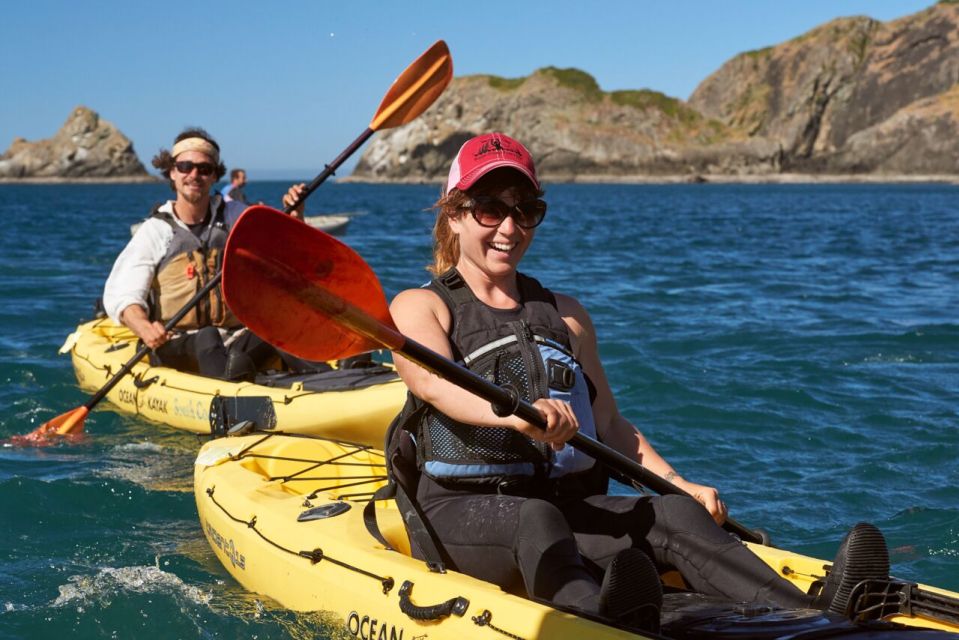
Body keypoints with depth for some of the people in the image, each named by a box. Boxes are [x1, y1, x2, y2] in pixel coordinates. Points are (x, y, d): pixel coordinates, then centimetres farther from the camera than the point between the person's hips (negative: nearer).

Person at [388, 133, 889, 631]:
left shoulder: (566, 314, 23)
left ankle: (816, 615, -47)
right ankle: (609, 625, -68)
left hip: (569, 505, 4)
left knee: (672, 513, -25)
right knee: (538, 521, -37)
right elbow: (434, 381, -16)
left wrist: (680, 486, 3)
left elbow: (610, 426, 20)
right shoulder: (420, 307, 7)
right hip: (461, 512, -3)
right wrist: (516, 413, -37)